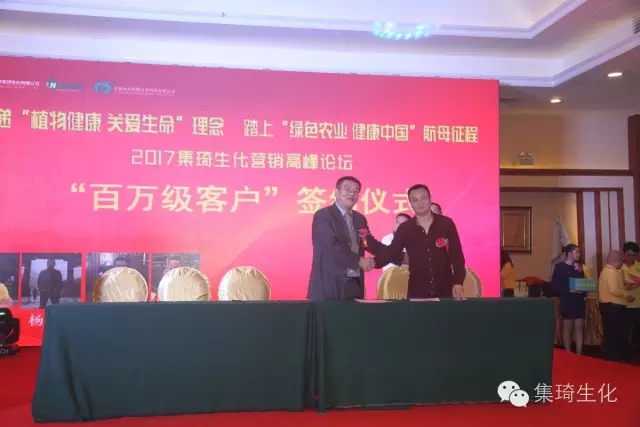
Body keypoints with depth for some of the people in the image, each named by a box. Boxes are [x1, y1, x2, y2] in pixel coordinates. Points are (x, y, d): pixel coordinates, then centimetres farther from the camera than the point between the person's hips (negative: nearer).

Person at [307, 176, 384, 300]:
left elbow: (371, 243, 21)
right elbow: (331, 246, -16)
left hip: (355, 284, 7)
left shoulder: (360, 218, 16)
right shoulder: (323, 215, -6)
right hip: (330, 284, -6)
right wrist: (359, 261, -15)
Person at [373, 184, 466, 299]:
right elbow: (392, 252, 0)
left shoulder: (446, 223, 0)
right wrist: (375, 262, -21)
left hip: (445, 289, 0)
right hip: (417, 291, 1)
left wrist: (458, 283, -11)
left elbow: (456, 255, -1)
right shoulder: (404, 228, 2)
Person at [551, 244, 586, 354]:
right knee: (567, 327, 3)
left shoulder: (579, 266, 12)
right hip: (567, 301, -5)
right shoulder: (560, 266, -5)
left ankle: (579, 354, 6)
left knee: (579, 327, 3)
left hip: (579, 301, 5)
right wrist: (569, 290, -23)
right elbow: (555, 285, -11)